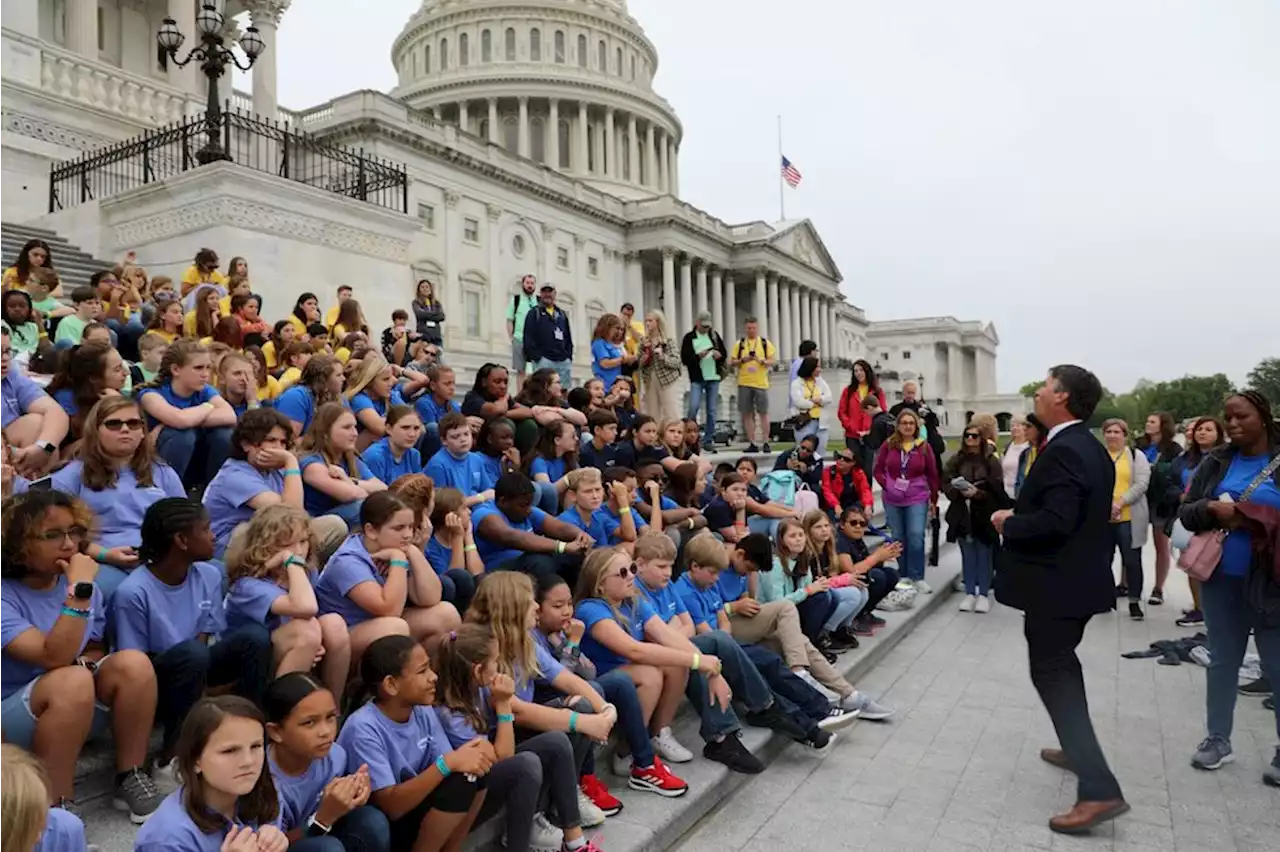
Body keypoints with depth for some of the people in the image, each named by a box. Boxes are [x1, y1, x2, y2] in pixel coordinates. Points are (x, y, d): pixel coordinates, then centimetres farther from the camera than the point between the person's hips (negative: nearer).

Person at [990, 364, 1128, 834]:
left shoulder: (1062, 452, -23)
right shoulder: (1092, 448, 9)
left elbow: (1055, 522, -31)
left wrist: (1009, 522, -15)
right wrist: (1020, 515, 12)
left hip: (1056, 584, -10)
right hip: (1078, 578, 10)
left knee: (1051, 673, -4)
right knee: (1062, 664, 24)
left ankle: (1099, 790, -5)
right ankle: (1078, 748, 40)